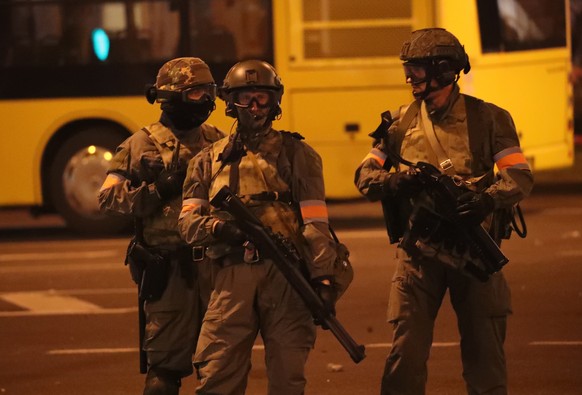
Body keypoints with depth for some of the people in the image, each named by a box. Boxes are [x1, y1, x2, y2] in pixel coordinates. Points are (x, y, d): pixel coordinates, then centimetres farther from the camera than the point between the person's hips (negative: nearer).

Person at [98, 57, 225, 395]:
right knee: (166, 364, -2)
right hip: (169, 268, -4)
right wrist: (158, 190, -15)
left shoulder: (217, 141, 12)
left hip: (215, 263, 4)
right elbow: (108, 198, -4)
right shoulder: (143, 145, 1)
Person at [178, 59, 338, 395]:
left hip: (285, 276, -2)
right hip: (232, 278, 2)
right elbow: (188, 222, 8)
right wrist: (218, 227, -14)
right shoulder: (209, 160, 17)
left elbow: (316, 224, 1)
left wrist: (323, 278, -10)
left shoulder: (295, 154, 9)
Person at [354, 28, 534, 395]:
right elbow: (364, 176, 8)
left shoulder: (487, 119, 0)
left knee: (485, 352, 6)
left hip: (474, 250, -1)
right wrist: (394, 182, -16)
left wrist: (489, 199, -26)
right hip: (419, 251, 1)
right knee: (406, 353, -3)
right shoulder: (402, 123, 7)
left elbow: (521, 177, -5)